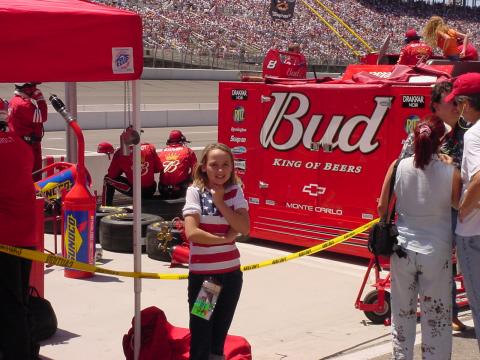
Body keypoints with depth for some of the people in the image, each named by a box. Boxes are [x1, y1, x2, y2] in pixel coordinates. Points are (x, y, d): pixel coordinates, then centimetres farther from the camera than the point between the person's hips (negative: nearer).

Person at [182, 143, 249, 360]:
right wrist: (224, 239, -13)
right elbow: (192, 232, -19)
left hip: (231, 273, 4)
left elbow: (244, 229, -10)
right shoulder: (195, 192, -8)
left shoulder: (235, 192, 2)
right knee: (200, 338, 1)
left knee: (219, 335, 16)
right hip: (201, 274, -4)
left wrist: (220, 203, -13)